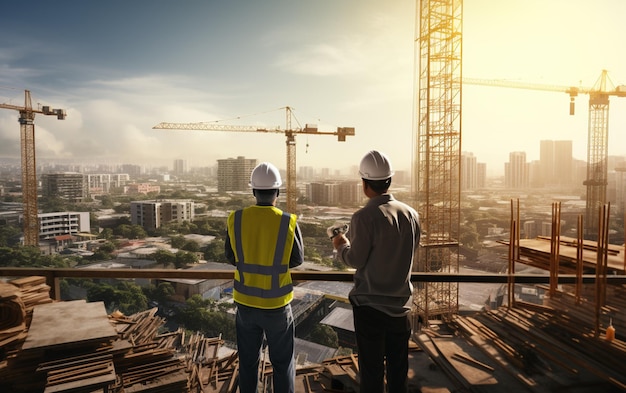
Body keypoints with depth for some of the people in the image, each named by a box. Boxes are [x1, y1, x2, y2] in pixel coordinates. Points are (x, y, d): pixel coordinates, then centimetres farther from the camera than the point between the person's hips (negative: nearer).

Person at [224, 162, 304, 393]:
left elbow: (231, 257, 4)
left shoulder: (236, 219, -10)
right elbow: (297, 260, -2)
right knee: (282, 363, 17)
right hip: (277, 304, -2)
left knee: (248, 361, 21)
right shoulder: (289, 223, -17)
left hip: (245, 302, 3)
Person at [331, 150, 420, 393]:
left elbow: (356, 260, -15)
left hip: (370, 304, -5)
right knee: (399, 372, 18)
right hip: (400, 303, 5)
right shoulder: (411, 214, -2)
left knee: (371, 372, 10)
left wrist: (341, 245, 6)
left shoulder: (365, 217, -19)